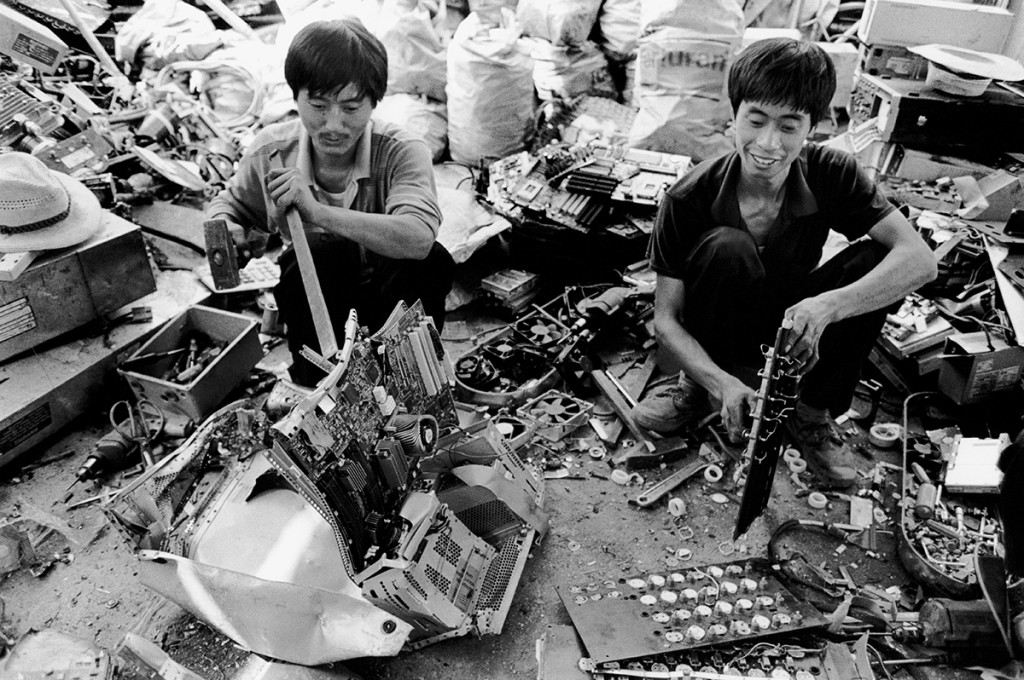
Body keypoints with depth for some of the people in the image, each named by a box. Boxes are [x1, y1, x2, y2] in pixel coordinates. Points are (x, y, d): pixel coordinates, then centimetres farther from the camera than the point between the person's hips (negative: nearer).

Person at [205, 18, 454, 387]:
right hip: (312, 299, 2)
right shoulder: (271, 152, -11)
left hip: (389, 299, -1)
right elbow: (228, 202, 11)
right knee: (325, 255, -32)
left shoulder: (401, 152, -22)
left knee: (434, 261, -32)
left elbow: (418, 239, -41)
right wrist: (224, 228, -15)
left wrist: (316, 211, -45)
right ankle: (314, 388, -11)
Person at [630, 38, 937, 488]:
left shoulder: (829, 175, -16)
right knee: (727, 247, -32)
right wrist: (722, 383, -38)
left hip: (792, 336, 3)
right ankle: (697, 387, -9)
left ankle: (812, 410, -7)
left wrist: (827, 306, -43)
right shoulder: (689, 198, -22)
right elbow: (666, 318, -20)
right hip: (714, 350, -2)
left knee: (876, 258, -22)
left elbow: (920, 259, -25)